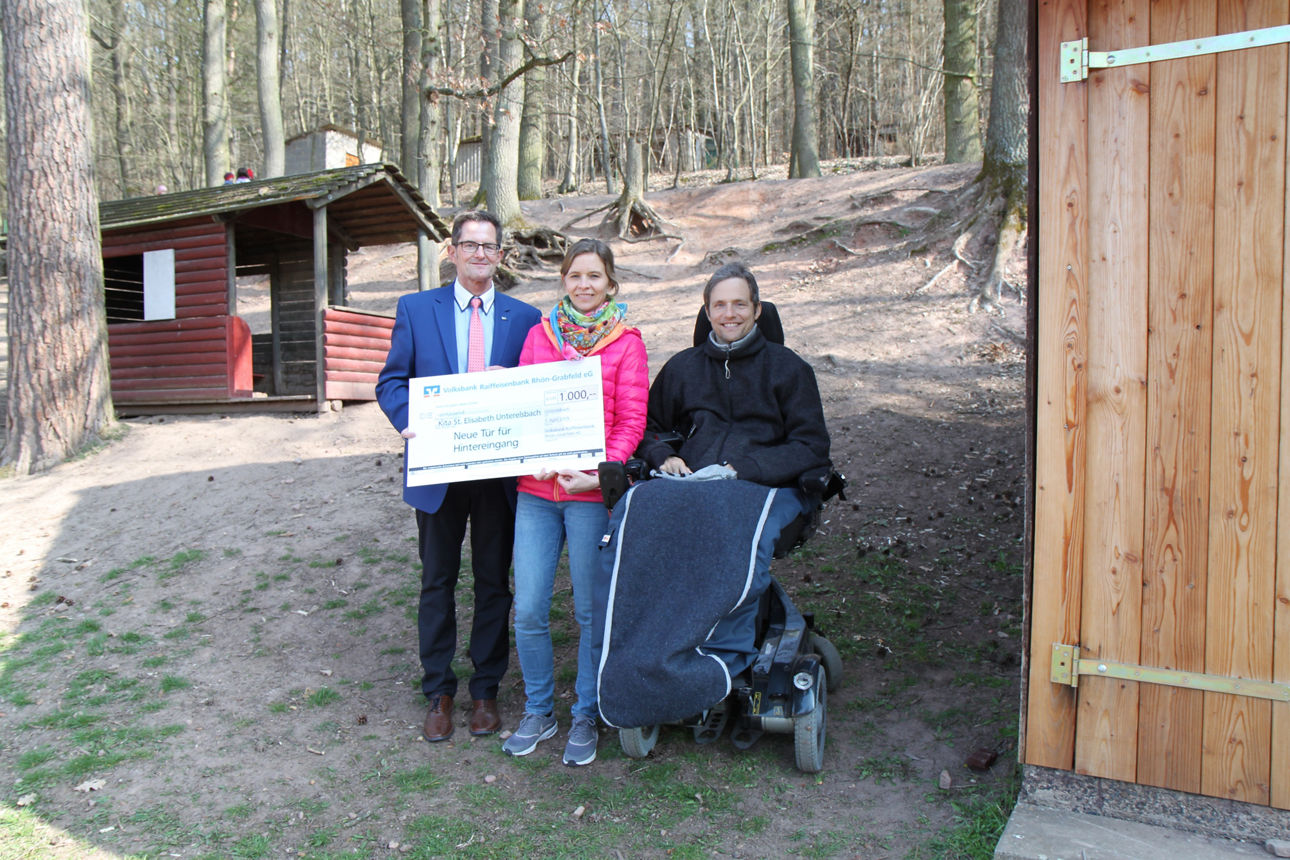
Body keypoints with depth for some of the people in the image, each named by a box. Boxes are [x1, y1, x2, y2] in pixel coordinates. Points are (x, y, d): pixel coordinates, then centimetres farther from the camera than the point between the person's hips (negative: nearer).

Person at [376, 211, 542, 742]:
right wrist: (410, 422, -17)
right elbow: (391, 381, 3)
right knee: (437, 582, 10)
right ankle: (438, 693, 26)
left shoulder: (524, 318, 5)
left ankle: (486, 690, 27)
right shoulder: (415, 309, 4)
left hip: (499, 470, 1)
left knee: (494, 583, 10)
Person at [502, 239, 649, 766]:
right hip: (536, 489, 3)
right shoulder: (540, 333, 12)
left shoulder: (625, 341, 3)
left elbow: (632, 420, -2)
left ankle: (586, 716, 23)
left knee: (591, 612, 5)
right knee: (528, 610, 3)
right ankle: (538, 712, 24)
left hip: (591, 491, -3)